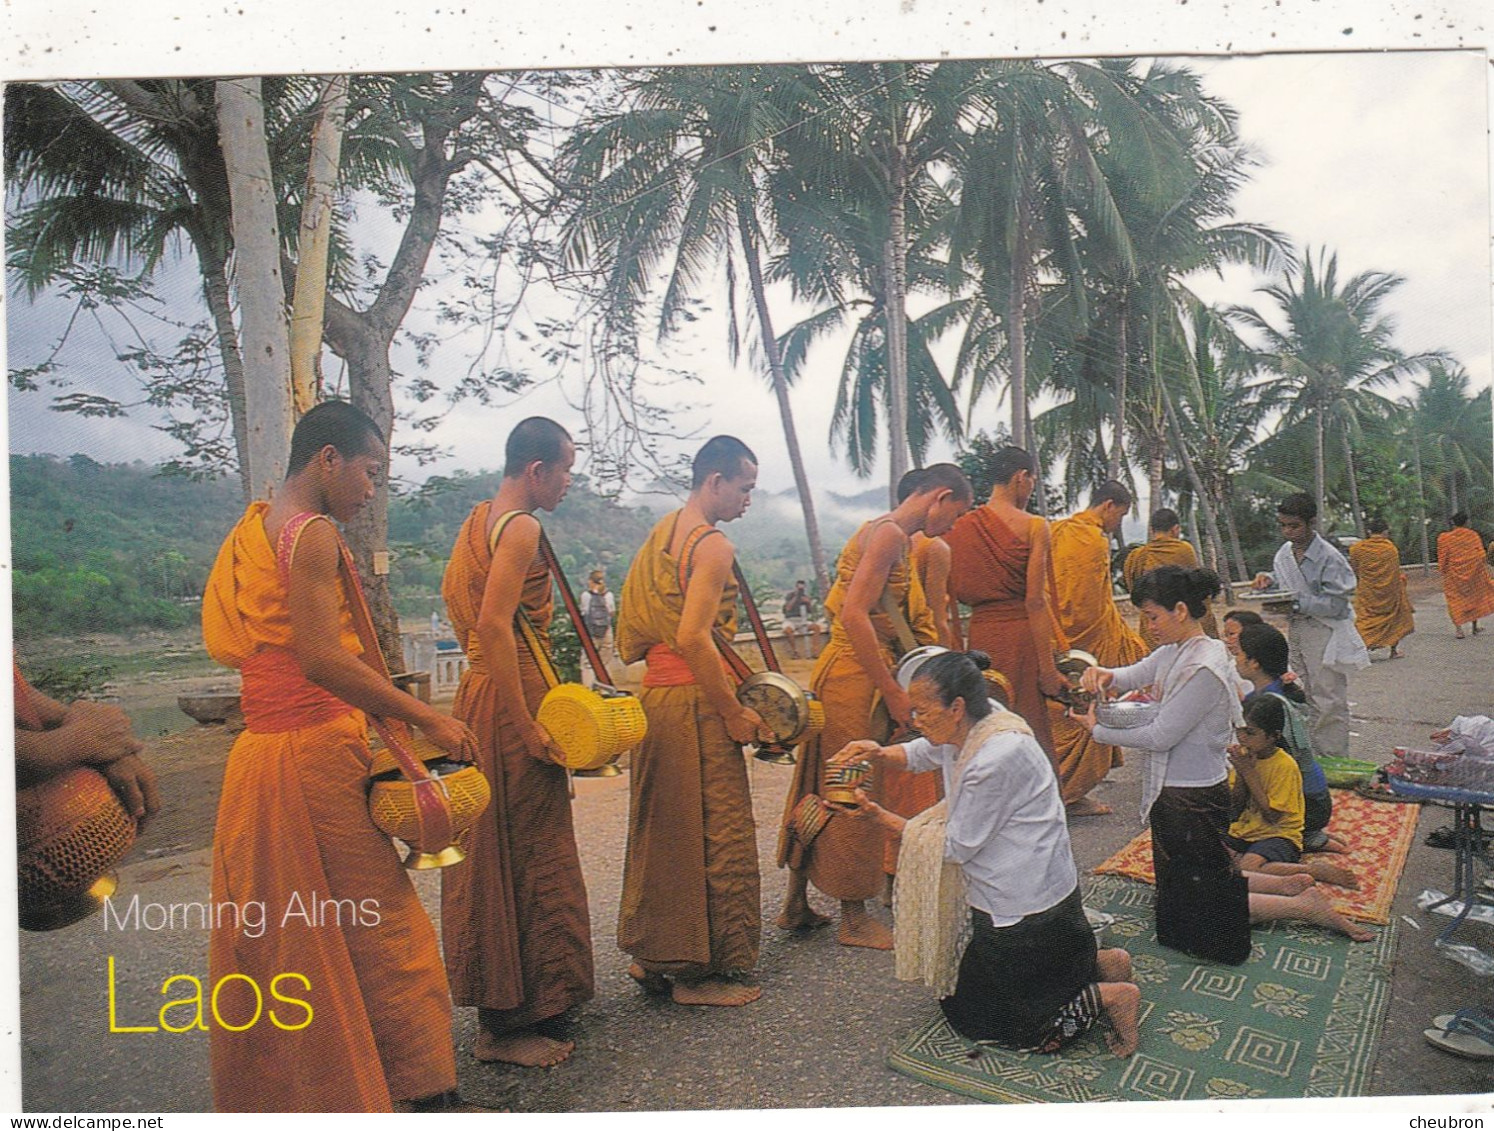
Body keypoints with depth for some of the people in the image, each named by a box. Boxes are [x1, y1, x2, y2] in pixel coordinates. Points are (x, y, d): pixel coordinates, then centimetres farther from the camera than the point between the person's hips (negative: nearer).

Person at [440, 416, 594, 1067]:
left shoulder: (479, 519, 14)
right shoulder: (521, 527, -16)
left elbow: (454, 593, 23)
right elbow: (495, 625, -26)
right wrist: (529, 729, -24)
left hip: (480, 692, 10)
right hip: (511, 701, -10)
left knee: (496, 854, 18)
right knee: (522, 856, -1)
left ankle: (500, 1007, 32)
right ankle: (505, 1026, 11)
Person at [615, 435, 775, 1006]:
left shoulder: (660, 532, 15)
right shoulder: (713, 545, -13)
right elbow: (693, 637, -23)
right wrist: (734, 713, -16)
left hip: (656, 695, 9)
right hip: (694, 701, -9)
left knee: (663, 828, 17)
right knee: (713, 832, 1)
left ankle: (653, 955, 28)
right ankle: (698, 971, 11)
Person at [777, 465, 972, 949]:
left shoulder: (890, 534, 17)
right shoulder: (890, 533, -15)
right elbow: (854, 615, -24)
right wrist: (893, 692, -21)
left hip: (843, 672, 10)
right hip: (854, 677, -10)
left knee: (820, 790, 15)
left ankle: (796, 904, 27)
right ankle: (854, 919, 15)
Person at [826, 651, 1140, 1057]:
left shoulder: (996, 759, -30)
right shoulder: (966, 730, -5)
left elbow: (956, 848, -21)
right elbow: (920, 754, 14)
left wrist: (881, 817, -17)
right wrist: (880, 754, -7)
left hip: (1025, 914, -9)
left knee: (973, 1015, 8)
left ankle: (1107, 997, 6)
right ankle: (1100, 964, 19)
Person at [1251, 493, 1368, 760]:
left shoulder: (1329, 557, -16)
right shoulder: (1285, 552, 5)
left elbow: (1334, 604, -19)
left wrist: (1297, 603, -27)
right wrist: (1268, 580, 1)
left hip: (1325, 632, -7)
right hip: (1296, 630, 7)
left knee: (1328, 699, -2)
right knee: (1303, 697, 14)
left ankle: (1333, 758, 7)